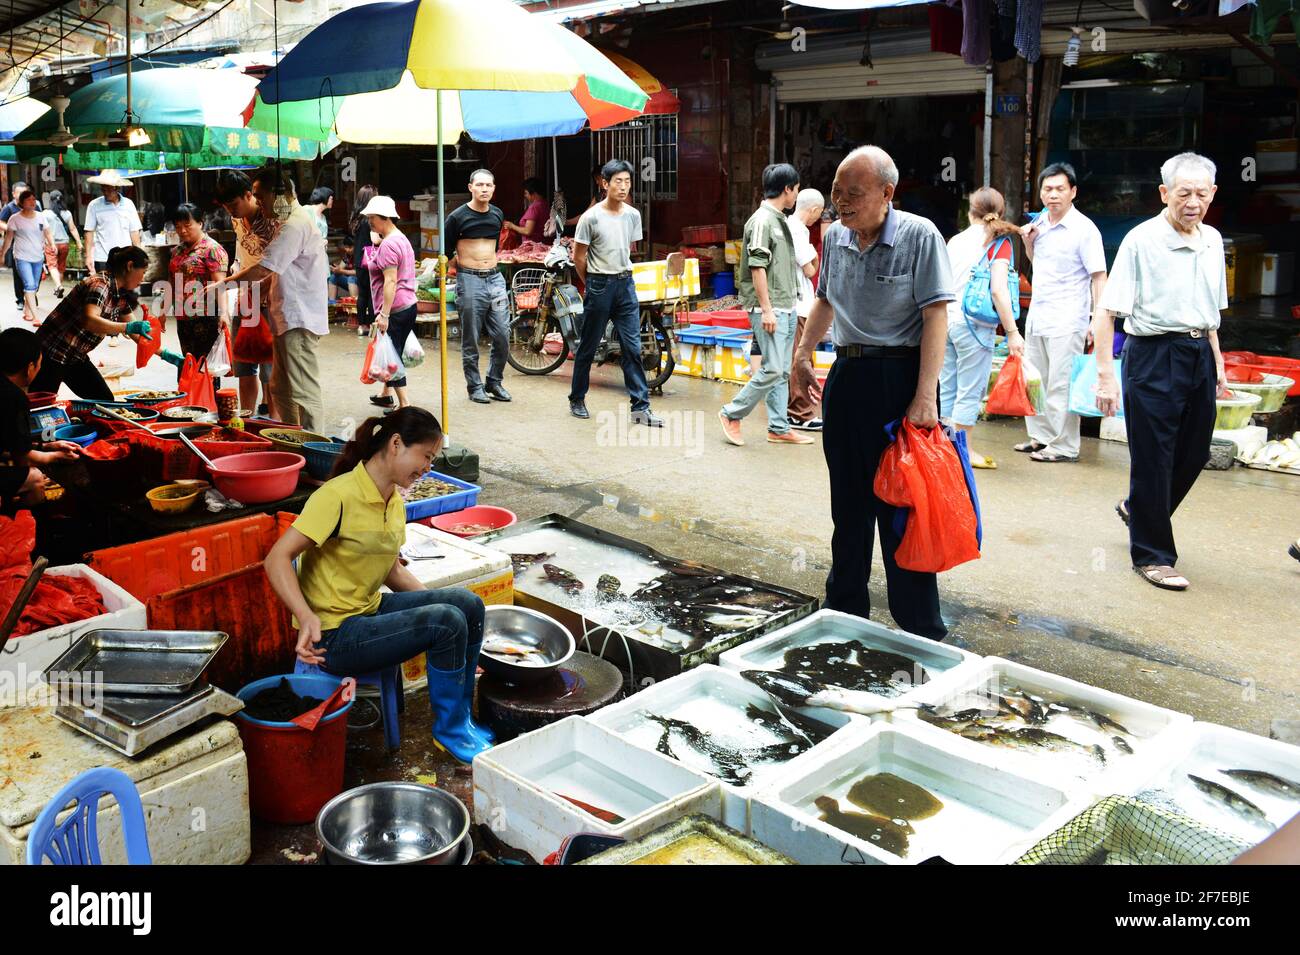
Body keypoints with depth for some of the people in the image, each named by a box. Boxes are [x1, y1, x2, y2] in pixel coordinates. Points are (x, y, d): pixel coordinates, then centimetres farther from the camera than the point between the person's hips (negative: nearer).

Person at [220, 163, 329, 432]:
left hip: (298, 321, -11)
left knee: (304, 392, -8)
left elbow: (263, 270, -20)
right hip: (290, 318, 11)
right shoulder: (294, 220, 18)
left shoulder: (295, 225, -16)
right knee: (281, 390, 15)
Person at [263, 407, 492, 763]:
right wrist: (307, 619, -35)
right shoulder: (338, 495, -20)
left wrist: (435, 602, 8)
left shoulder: (394, 501, 8)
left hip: (371, 609, 9)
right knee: (447, 623, -21)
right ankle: (449, 732, -1)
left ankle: (460, 717, 6)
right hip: (334, 635, -9)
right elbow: (278, 559, -23)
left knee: (466, 603, -6)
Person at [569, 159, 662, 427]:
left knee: (633, 347, 0)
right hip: (599, 287, -4)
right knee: (588, 347, 7)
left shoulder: (633, 216, 4)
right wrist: (593, 283, 6)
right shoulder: (591, 217, -10)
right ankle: (577, 400, 23)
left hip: (626, 284, 4)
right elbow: (578, 257, -3)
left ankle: (640, 408, 1)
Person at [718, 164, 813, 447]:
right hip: (769, 309, -10)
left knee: (783, 372, 10)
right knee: (772, 369, -11)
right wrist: (766, 309, -20)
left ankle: (778, 428, 15)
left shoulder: (780, 220, 16)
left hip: (786, 308, 10)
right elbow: (757, 267, -17)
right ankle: (732, 414, 3)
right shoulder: (762, 220, -13)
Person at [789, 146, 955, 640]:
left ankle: (921, 631, 8)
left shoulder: (919, 235, -11)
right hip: (846, 374, 7)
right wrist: (804, 353, 19)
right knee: (848, 504, 15)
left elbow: (936, 316, -15)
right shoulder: (834, 236, 8)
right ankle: (845, 610, 30)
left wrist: (925, 396, -21)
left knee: (902, 509, -3)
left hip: (899, 376, -6)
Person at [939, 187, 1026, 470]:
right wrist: (1012, 332, -10)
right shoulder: (999, 242, -4)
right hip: (973, 324, -6)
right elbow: (998, 290, -13)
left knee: (947, 387, 13)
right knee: (970, 390, 2)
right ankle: (962, 449, 8)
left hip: (946, 319, 6)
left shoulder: (954, 240, 11)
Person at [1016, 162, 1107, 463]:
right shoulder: (1040, 222, 10)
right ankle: (1040, 436, 26)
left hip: (1066, 320, -8)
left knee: (1061, 385, -5)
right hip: (1037, 314, 8)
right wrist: (1028, 242, 7)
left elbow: (1099, 277, -12)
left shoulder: (1084, 229, -11)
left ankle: (1064, 446, 2)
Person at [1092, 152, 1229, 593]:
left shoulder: (1212, 239, 9)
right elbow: (1105, 312, -16)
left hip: (1199, 353, 7)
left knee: (1194, 451, 14)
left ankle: (1137, 509, 41)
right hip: (1154, 354, -7)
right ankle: (1152, 554, 15)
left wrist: (1217, 358, 19)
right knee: (1152, 457, 1)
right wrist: (1105, 374, -22)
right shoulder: (1141, 240, -12)